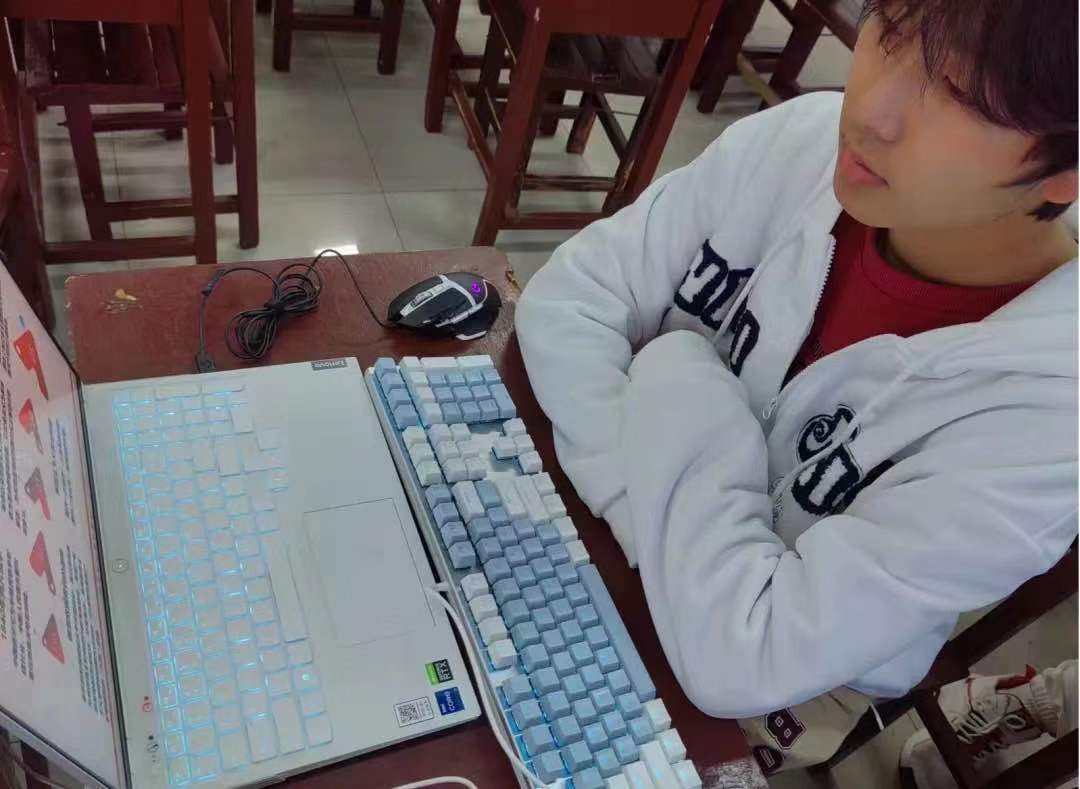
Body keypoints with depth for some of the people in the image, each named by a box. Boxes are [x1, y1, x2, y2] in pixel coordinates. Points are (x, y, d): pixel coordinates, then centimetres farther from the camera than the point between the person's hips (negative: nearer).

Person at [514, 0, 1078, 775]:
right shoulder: (802, 139, -18)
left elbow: (742, 659, -30)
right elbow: (569, 299, -13)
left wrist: (677, 379, -23)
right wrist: (652, 513, -23)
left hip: (773, 689, -3)